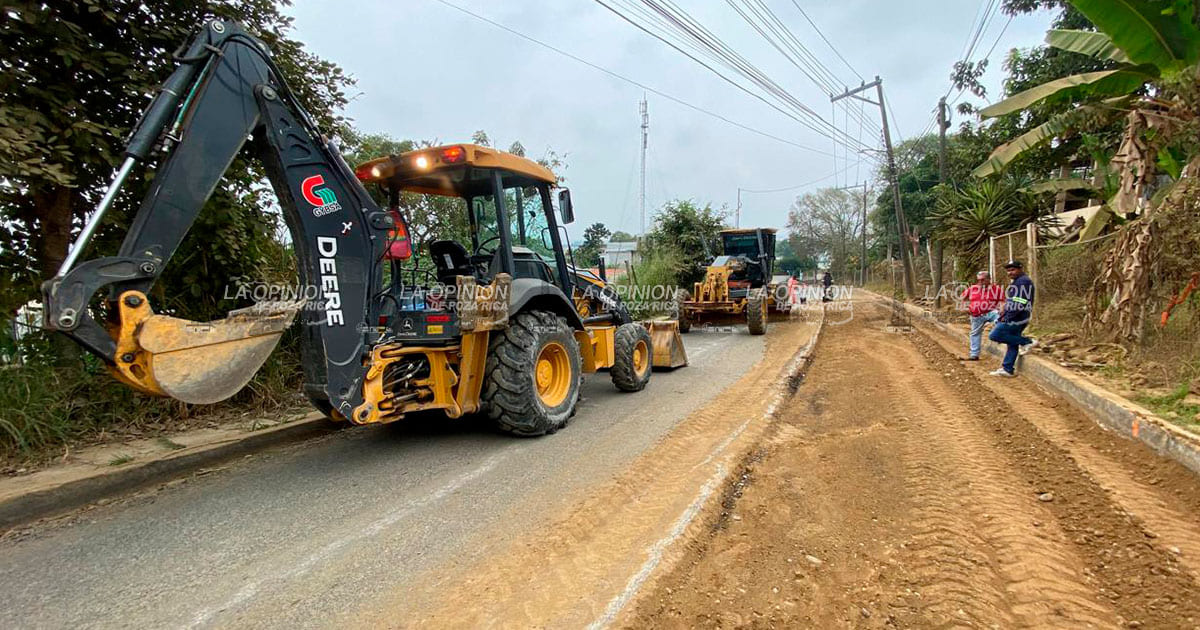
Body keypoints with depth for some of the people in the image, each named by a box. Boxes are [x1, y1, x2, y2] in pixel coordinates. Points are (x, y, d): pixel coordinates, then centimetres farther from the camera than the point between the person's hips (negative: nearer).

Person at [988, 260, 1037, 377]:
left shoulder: (1023, 281, -15)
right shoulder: (1016, 282, 19)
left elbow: (1020, 304, -22)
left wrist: (1007, 317, -18)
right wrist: (1004, 307, 9)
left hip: (1016, 318, -11)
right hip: (1014, 318, 11)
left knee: (994, 335, -15)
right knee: (1012, 344, 12)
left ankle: (1026, 342, -7)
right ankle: (1008, 370, 17)